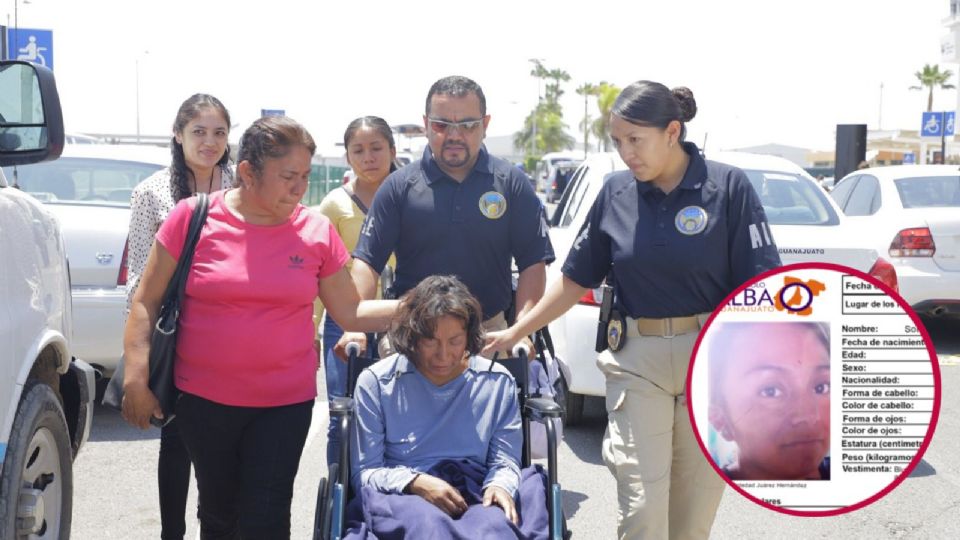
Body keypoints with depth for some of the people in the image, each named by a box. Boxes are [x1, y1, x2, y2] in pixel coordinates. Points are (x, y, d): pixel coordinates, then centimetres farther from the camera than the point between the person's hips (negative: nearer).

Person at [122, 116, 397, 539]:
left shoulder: (317, 231, -2)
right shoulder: (192, 217, -6)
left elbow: (351, 313, 4)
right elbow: (146, 302, -1)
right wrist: (136, 378, -7)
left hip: (285, 401, 0)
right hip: (204, 399, 0)